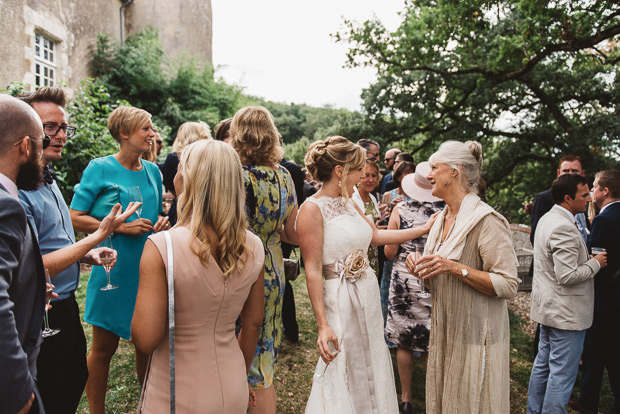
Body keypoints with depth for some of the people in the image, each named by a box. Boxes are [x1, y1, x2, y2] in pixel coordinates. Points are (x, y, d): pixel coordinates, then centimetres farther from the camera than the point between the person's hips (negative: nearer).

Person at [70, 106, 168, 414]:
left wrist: (162, 221, -2)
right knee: (104, 346, 9)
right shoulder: (100, 168, -7)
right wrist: (122, 227, -18)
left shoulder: (152, 171, 8)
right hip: (113, 270, -4)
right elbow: (75, 218, -9)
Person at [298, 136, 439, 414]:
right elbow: (313, 270, -19)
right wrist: (322, 325, -20)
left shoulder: (348, 203, 8)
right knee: (344, 375, 6)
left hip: (369, 294, 8)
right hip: (341, 299, -8)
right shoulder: (313, 209, -17)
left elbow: (376, 235, 14)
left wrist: (424, 229, 14)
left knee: (372, 369, 19)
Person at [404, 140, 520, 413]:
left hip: (476, 335, -7)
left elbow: (508, 285, -20)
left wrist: (456, 268, -27)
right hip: (444, 331, 7)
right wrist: (422, 271, -4)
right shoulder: (441, 219, 8)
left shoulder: (487, 221, -17)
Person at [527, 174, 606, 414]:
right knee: (562, 373, 1)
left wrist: (586, 258, 16)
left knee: (543, 364, 19)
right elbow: (567, 276, -26)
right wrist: (595, 263, -12)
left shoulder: (547, 219, 10)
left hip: (549, 308, 10)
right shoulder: (563, 227, -23)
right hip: (566, 312, -10)